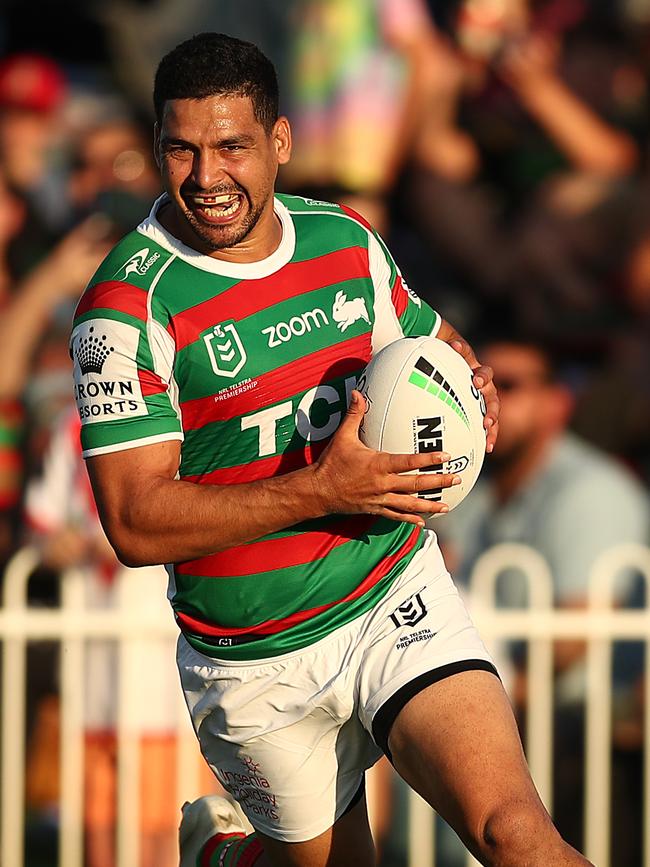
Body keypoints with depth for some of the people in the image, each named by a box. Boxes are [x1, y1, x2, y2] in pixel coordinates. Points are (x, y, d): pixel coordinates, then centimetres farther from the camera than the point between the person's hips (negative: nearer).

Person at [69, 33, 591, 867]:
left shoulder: (347, 240, 2)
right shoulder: (129, 305, -15)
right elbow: (135, 523, -20)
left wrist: (473, 383, -5)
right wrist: (324, 490, -27)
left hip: (398, 603, 3)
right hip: (256, 664, -3)